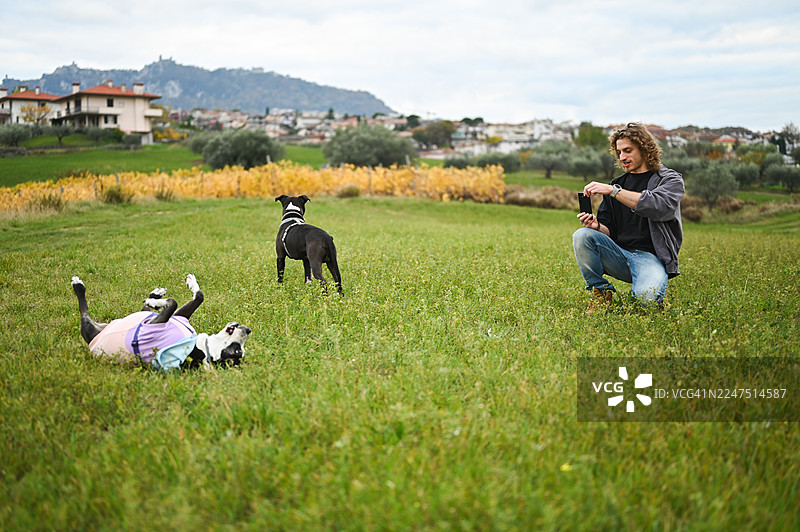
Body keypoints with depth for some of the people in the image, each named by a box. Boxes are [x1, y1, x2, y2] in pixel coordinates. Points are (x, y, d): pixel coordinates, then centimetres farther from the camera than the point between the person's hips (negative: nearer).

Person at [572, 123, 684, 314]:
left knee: (646, 298, -34)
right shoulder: (618, 183, 18)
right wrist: (597, 226, -9)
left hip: (651, 256, -4)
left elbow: (660, 206, -20)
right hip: (619, 254, 4)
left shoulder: (671, 180, 4)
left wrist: (613, 191, -22)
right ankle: (601, 294, -9)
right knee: (582, 235, -23)